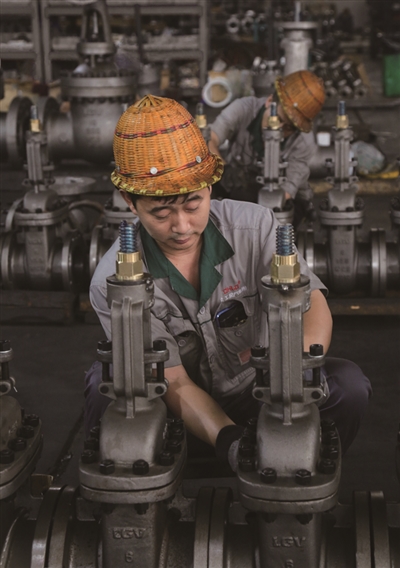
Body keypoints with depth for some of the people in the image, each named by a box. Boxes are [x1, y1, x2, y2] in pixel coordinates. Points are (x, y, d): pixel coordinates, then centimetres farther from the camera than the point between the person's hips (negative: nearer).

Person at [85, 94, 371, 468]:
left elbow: (313, 305, -23)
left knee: (347, 384, -25)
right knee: (106, 385, -32)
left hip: (251, 392, 2)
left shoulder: (255, 226, -14)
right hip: (177, 415, -1)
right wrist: (229, 441, -41)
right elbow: (176, 386, -22)